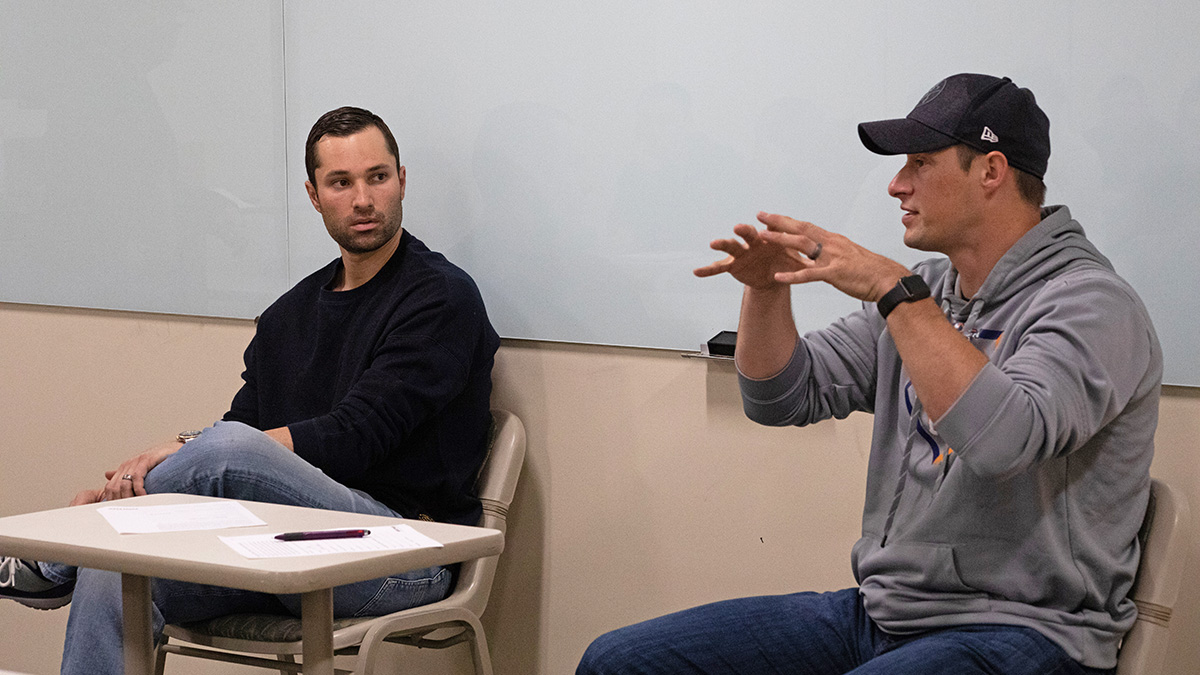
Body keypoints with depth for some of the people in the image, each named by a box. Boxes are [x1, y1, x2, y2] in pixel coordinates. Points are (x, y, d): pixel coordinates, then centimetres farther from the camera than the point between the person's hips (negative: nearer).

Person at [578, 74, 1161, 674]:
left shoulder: (1090, 303, -12)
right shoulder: (925, 292, 14)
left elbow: (1005, 439, -30)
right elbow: (783, 398, 17)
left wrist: (894, 290, -27)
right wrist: (767, 288, -1)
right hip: (880, 611, 8)